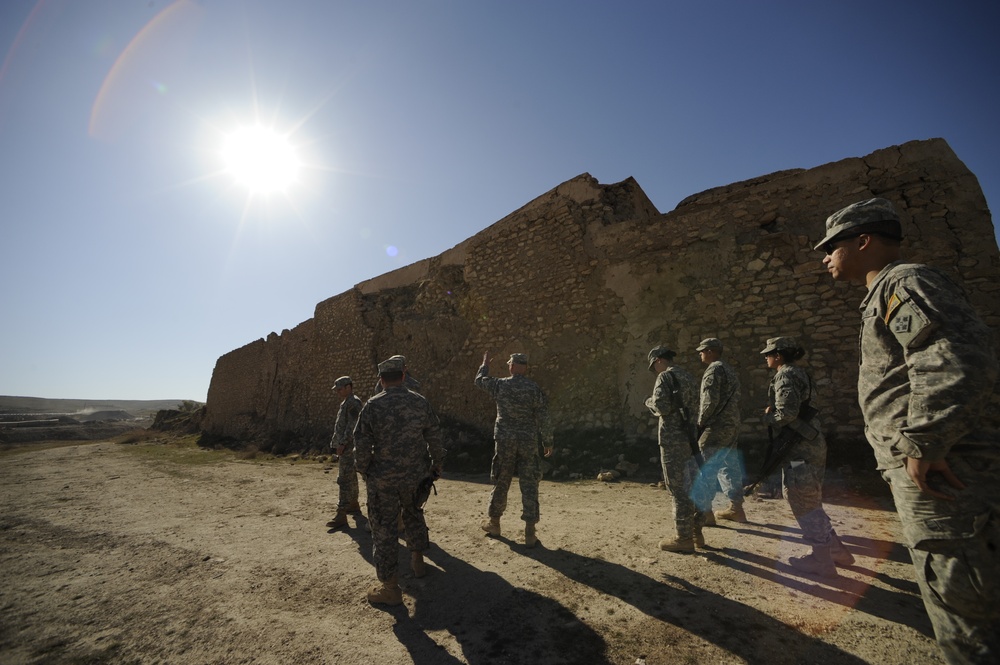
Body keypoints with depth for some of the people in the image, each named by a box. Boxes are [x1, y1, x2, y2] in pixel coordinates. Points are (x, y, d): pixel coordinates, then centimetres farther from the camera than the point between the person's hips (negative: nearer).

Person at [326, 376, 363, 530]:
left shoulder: (353, 403, -15)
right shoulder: (346, 403, 17)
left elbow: (352, 426, -22)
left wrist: (342, 444, -23)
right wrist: (339, 444, 18)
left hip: (348, 447, -11)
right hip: (344, 447, 11)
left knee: (344, 480, -11)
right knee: (350, 477, 19)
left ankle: (341, 516, -10)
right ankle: (354, 505, 32)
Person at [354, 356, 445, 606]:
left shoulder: (373, 405, -13)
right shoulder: (420, 402, -4)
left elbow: (361, 445, -10)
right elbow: (434, 439, 2)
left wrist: (365, 472, 7)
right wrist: (437, 465, 15)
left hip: (382, 478, -3)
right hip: (415, 475, 4)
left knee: (384, 528, 8)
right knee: (413, 515, 26)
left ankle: (390, 587, 16)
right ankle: (417, 561, 41)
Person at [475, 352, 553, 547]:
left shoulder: (500, 385, -6)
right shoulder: (535, 389, -7)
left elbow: (479, 380, 14)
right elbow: (543, 419, -6)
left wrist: (485, 364, 31)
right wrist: (548, 443, 5)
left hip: (505, 441, 1)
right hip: (528, 442, 0)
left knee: (501, 482, 15)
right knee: (529, 485, 6)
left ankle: (494, 523, 32)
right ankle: (530, 532, 9)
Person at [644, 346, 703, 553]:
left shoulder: (665, 377, -11)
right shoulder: (688, 377, 15)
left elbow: (661, 406, -22)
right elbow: (695, 406, 18)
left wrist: (649, 402, -2)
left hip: (673, 439, -9)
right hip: (690, 437, 9)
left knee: (678, 488, -1)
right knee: (690, 485, 17)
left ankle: (683, 538, 7)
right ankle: (696, 532, 26)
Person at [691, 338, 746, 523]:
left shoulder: (713, 370, -14)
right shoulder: (730, 370, 15)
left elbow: (710, 402, -20)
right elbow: (732, 400, 17)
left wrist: (700, 423, -9)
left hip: (715, 430, -10)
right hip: (732, 428, 10)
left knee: (704, 470, -3)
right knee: (730, 468, 17)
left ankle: (704, 513, 3)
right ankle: (736, 508, 25)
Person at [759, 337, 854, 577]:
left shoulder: (785, 376, -15)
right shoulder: (796, 373, 15)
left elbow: (787, 413, -25)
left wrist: (767, 417, -7)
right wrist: (773, 410, 7)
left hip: (800, 446, -10)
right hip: (809, 443, 10)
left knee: (802, 501, 0)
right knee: (809, 500, 19)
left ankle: (821, 560, 10)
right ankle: (836, 549, 28)